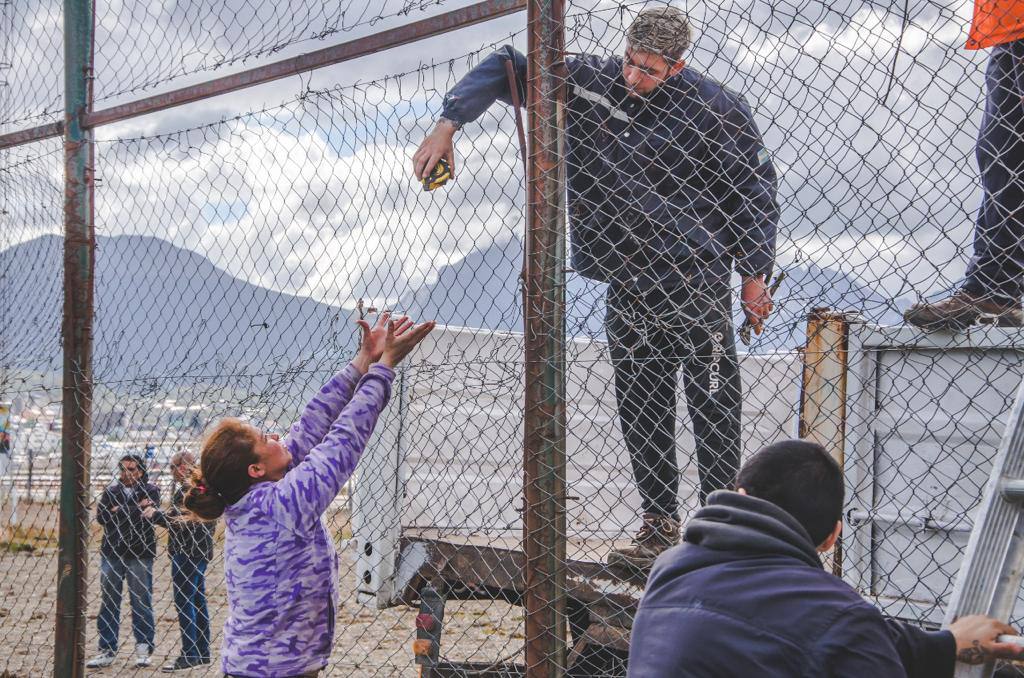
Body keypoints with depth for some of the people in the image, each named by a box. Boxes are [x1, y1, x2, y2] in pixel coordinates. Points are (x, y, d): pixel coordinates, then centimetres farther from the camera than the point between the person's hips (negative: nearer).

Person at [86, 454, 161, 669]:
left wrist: (118, 512, -8)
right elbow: (101, 516, -2)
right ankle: (107, 650, 10)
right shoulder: (111, 491, 13)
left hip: (139, 555, -3)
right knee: (108, 602, 4)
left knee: (141, 603, 0)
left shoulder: (150, 491, 5)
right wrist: (135, 509, -10)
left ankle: (143, 648, 8)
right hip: (111, 553, 3)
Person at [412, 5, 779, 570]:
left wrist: (755, 273, -3)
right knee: (639, 410, 8)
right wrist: (448, 124, -9)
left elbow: (753, 186, -1)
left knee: (712, 407, -4)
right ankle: (659, 525, 17)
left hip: (696, 280, -5)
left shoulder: (715, 111, -10)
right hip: (626, 284, 5)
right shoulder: (588, 81, 1)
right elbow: (507, 68, 4)